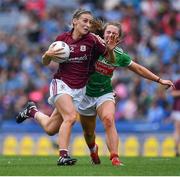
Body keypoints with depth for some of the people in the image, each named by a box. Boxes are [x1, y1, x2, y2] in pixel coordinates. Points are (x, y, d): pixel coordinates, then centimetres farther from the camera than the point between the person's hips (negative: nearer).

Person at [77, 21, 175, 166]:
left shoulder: (119, 55, -6)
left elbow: (138, 69, 8)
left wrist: (159, 80, 10)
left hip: (105, 94, 0)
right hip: (86, 94, 0)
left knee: (108, 120, -30)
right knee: (88, 132, 11)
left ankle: (115, 158, -36)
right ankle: (93, 149, 48)